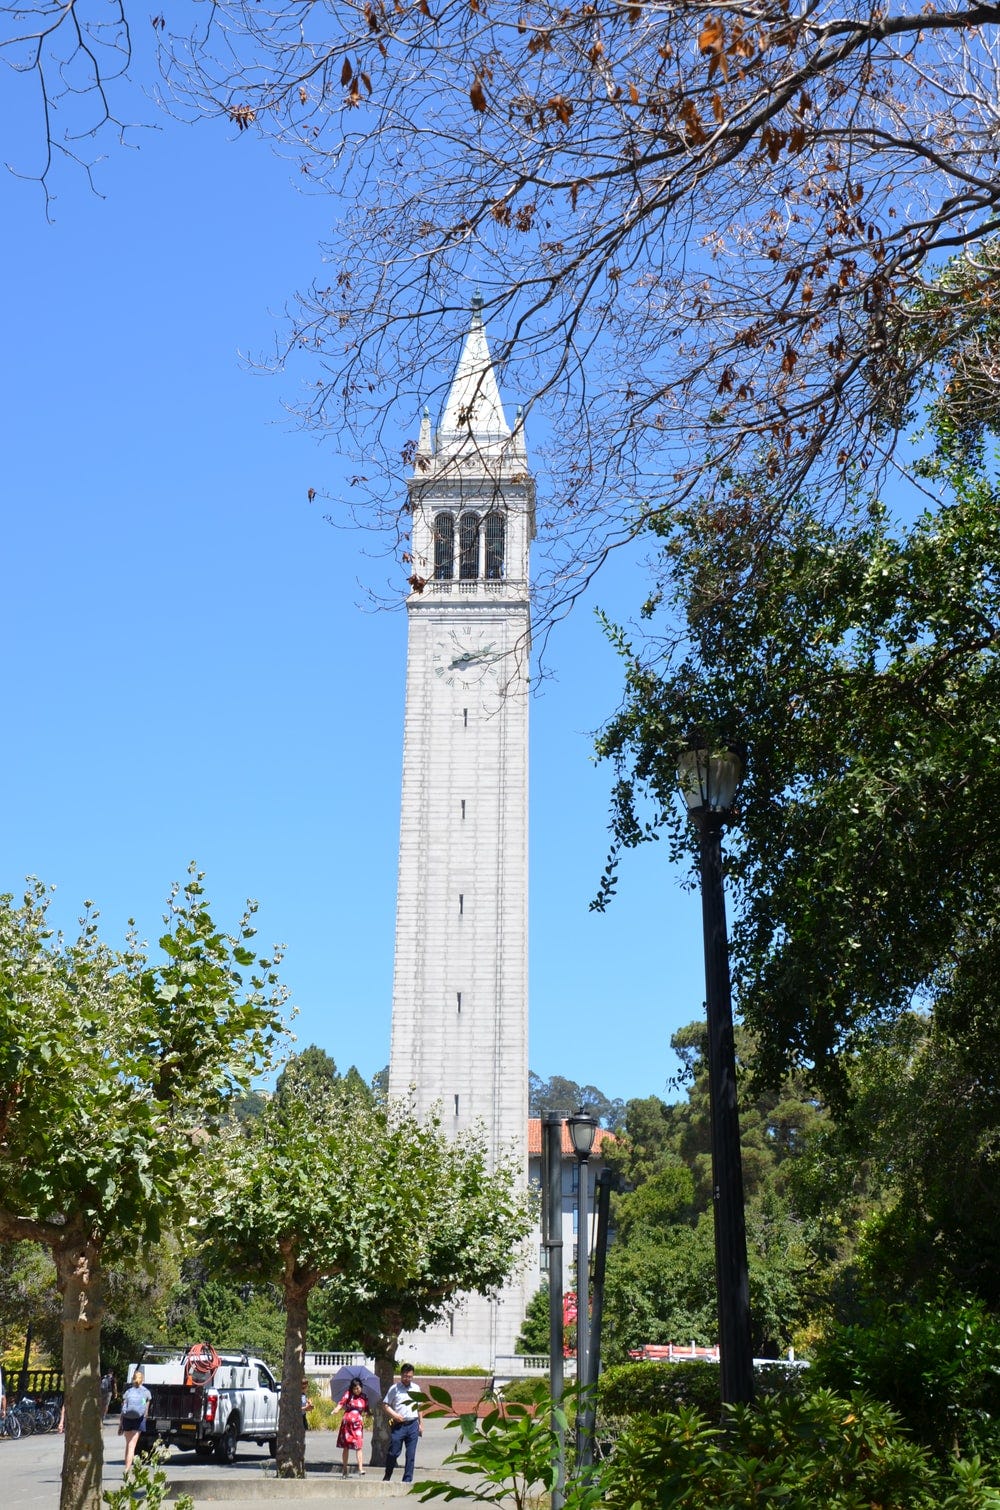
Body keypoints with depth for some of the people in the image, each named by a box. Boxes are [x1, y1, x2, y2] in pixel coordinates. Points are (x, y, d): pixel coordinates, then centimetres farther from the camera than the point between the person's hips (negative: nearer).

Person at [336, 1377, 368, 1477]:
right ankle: (344, 1468, 18)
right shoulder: (348, 1394, 0)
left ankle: (361, 1469, -14)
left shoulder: (363, 1397, 9)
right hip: (347, 1422, -1)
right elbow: (341, 1402, -14)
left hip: (358, 1423, 1)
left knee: (359, 1446, -10)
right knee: (346, 1446, 6)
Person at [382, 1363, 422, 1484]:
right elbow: (385, 1404, 1)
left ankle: (407, 1480, 9)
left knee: (411, 1455, 2)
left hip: (413, 1425, 3)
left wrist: (420, 1423, 17)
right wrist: (394, 1415, -14)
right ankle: (387, 1477, 16)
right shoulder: (394, 1388, 0)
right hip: (398, 1425, -3)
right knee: (393, 1452, -2)